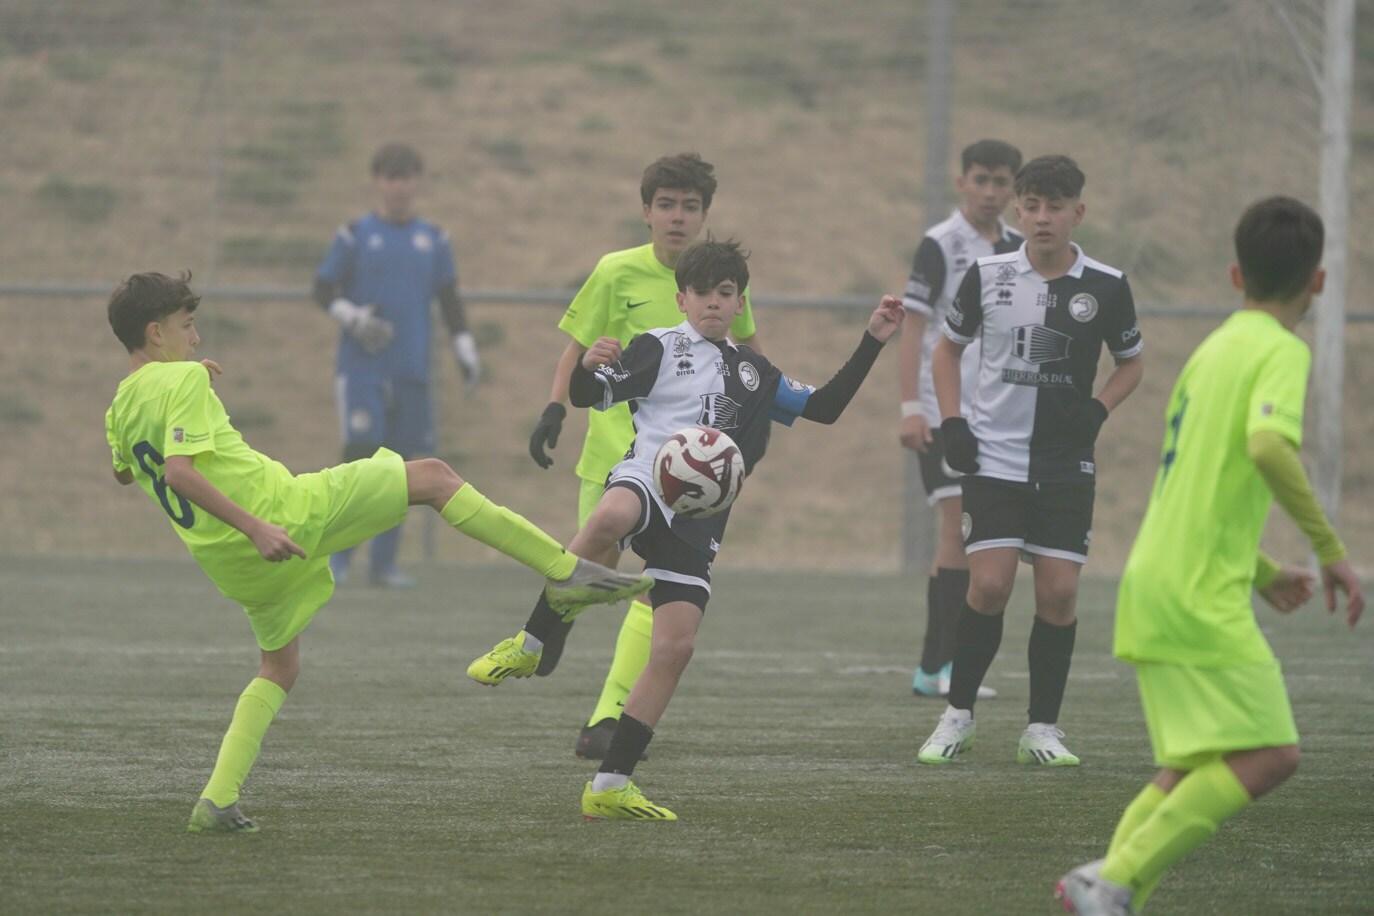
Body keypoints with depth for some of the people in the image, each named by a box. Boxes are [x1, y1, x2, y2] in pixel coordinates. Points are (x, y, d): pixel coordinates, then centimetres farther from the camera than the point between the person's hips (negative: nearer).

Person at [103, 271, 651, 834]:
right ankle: (564, 571, -4)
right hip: (281, 511, -8)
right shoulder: (184, 380, -11)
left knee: (280, 667, 27)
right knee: (432, 476, 1)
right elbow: (179, 471, -26)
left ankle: (217, 799, 9)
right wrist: (253, 526, -30)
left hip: (228, 564, 8)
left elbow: (124, 474, 34)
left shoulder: (120, 407, 12)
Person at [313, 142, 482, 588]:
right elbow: (323, 289, 3)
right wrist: (350, 316, -14)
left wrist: (466, 350, 4)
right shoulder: (356, 236, 2)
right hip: (361, 365, -3)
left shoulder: (433, 240, 10)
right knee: (360, 455, -15)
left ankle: (383, 563, 10)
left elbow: (450, 300, 13)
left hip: (412, 368, 3)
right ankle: (338, 557, -7)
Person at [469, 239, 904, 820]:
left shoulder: (753, 373, 24)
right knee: (611, 517, -43)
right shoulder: (660, 348, 9)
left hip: (698, 520, 5)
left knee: (675, 648, -6)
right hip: (646, 482, -5)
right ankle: (528, 647, -31)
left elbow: (823, 408, 28)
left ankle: (609, 788, -1)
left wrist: (873, 341, 23)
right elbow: (587, 395, 0)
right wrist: (589, 366, -24)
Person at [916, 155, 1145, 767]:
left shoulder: (1106, 287, -2)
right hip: (993, 458, -1)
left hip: (1067, 466, 1)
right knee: (989, 584, -11)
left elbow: (1131, 364, 13)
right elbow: (947, 349, 14)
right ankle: (958, 716, 5)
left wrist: (1099, 408, -5)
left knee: (1058, 592, -4)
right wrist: (952, 422, 2)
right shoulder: (987, 276, -1)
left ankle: (1043, 728, 8)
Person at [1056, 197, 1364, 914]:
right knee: (1267, 756, -10)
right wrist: (1330, 548, -20)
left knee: (1192, 775, 11)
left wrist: (1261, 573, 32)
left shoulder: (1210, 351, 19)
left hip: (1152, 584, 9)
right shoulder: (1281, 351, -7)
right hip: (1203, 594, -9)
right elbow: (1269, 446, -26)